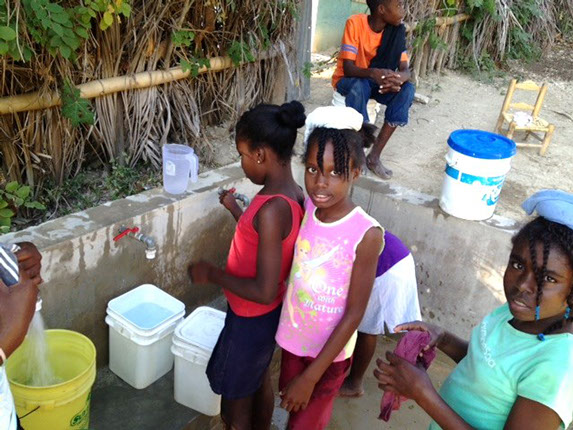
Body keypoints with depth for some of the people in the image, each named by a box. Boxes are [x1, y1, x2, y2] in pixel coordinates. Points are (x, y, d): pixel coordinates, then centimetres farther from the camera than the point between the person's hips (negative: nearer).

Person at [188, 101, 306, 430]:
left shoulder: (272, 208, -34)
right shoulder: (294, 196, -6)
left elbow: (263, 290, -32)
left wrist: (211, 274, -20)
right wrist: (236, 210, 16)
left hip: (251, 320, -9)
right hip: (270, 314, 9)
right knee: (260, 381, 31)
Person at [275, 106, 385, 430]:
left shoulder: (366, 234, -26)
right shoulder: (305, 208, -11)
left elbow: (354, 314, -20)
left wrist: (311, 376, -17)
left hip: (330, 351, -4)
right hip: (293, 337, 5)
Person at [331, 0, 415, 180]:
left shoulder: (397, 30, -9)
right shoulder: (355, 23, -21)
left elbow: (405, 69, -13)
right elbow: (348, 68, -27)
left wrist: (397, 78, -38)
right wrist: (373, 73, -47)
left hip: (378, 81, 5)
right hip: (349, 80, -4)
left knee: (407, 90, -23)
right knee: (358, 87, -38)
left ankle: (374, 155, -19)